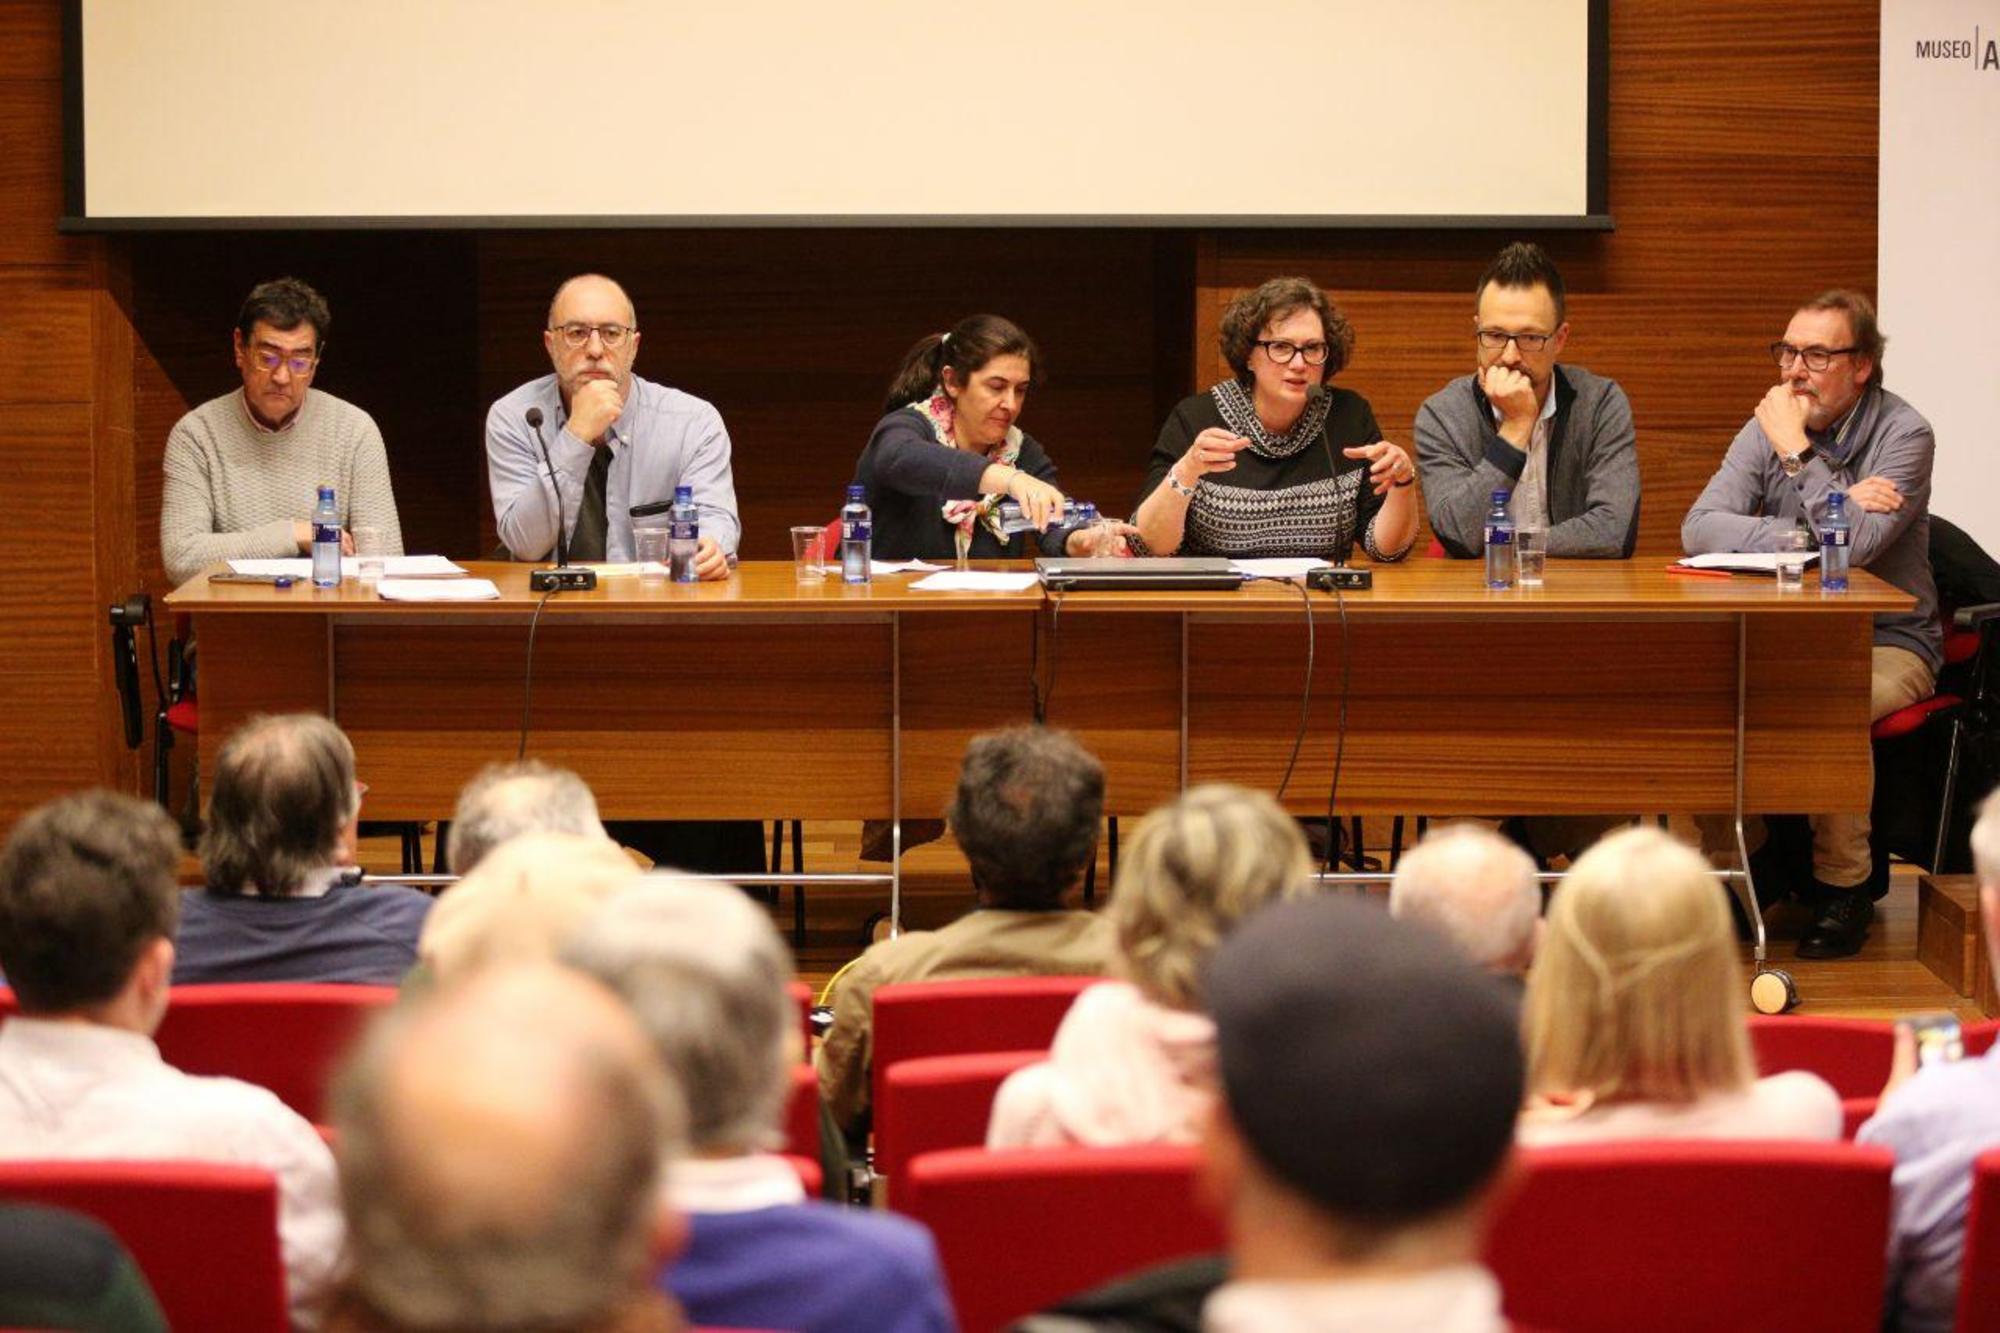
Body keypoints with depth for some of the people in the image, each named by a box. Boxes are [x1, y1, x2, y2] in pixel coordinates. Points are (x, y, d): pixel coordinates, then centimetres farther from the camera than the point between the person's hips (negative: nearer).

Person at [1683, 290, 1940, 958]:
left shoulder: (1903, 434, -8)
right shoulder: (1768, 428, 4)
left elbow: (1856, 546, -23)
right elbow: (1700, 529, -10)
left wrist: (1798, 456, -17)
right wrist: (1813, 529, -20)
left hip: (1888, 645, -4)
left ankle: (1845, 884, -17)